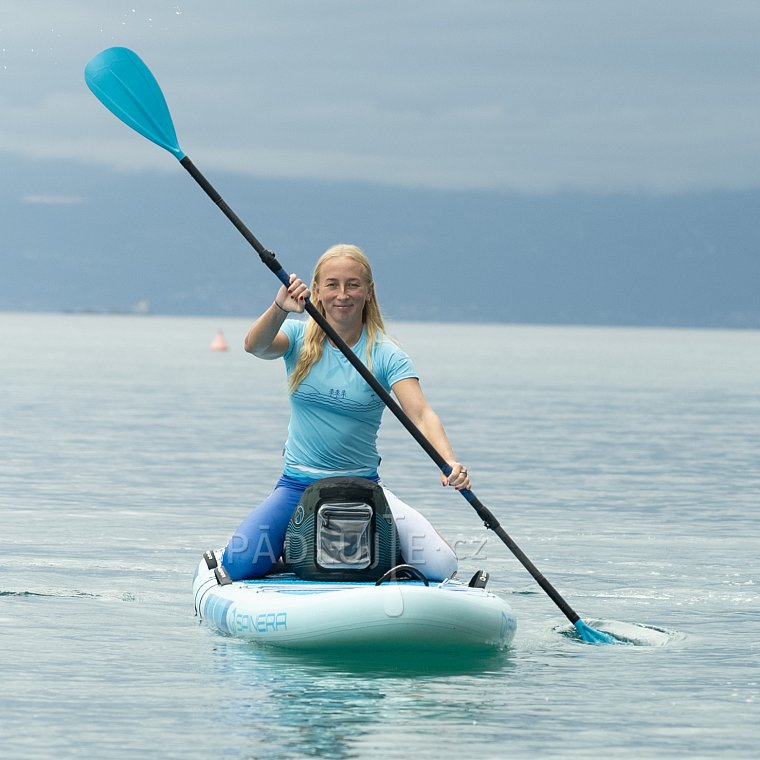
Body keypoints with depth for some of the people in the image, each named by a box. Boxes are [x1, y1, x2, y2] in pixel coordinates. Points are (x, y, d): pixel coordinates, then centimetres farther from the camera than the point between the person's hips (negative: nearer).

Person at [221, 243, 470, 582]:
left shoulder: (385, 355, -6)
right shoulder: (300, 338, 0)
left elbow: (420, 414, -19)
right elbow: (255, 346, -22)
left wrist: (449, 462, -39)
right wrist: (279, 309, -44)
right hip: (297, 486, 1)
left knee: (440, 566, -19)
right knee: (239, 564, -21)